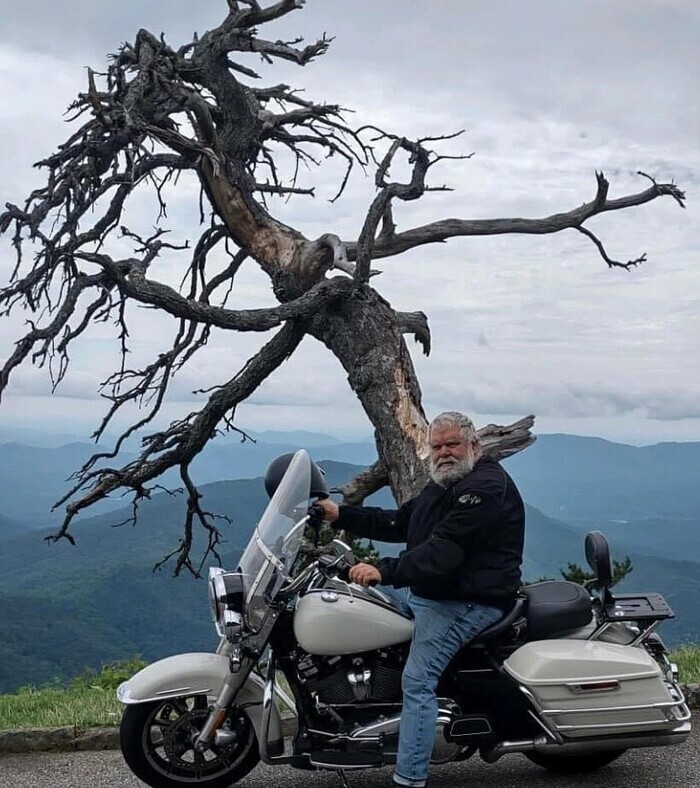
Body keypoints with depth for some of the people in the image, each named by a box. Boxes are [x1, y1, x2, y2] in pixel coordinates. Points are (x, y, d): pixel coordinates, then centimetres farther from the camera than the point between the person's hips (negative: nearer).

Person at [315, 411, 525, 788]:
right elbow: (398, 523, 18)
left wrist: (386, 571, -36)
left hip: (470, 600, -11)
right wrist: (341, 515, 9)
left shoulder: (486, 487, -19)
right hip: (425, 590, 11)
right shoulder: (443, 485, 15)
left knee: (418, 681, -19)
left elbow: (444, 550, -30)